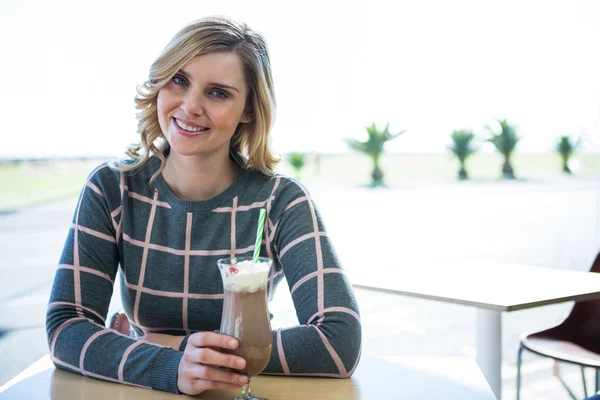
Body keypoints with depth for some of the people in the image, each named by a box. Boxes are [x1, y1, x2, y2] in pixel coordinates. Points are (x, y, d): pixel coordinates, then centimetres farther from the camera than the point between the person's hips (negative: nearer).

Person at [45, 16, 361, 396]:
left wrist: (187, 348, -18)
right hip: (144, 392, 1)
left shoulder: (281, 201, -11)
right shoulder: (112, 189, -5)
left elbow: (341, 343, -19)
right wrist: (173, 368, -29)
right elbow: (65, 329, -12)